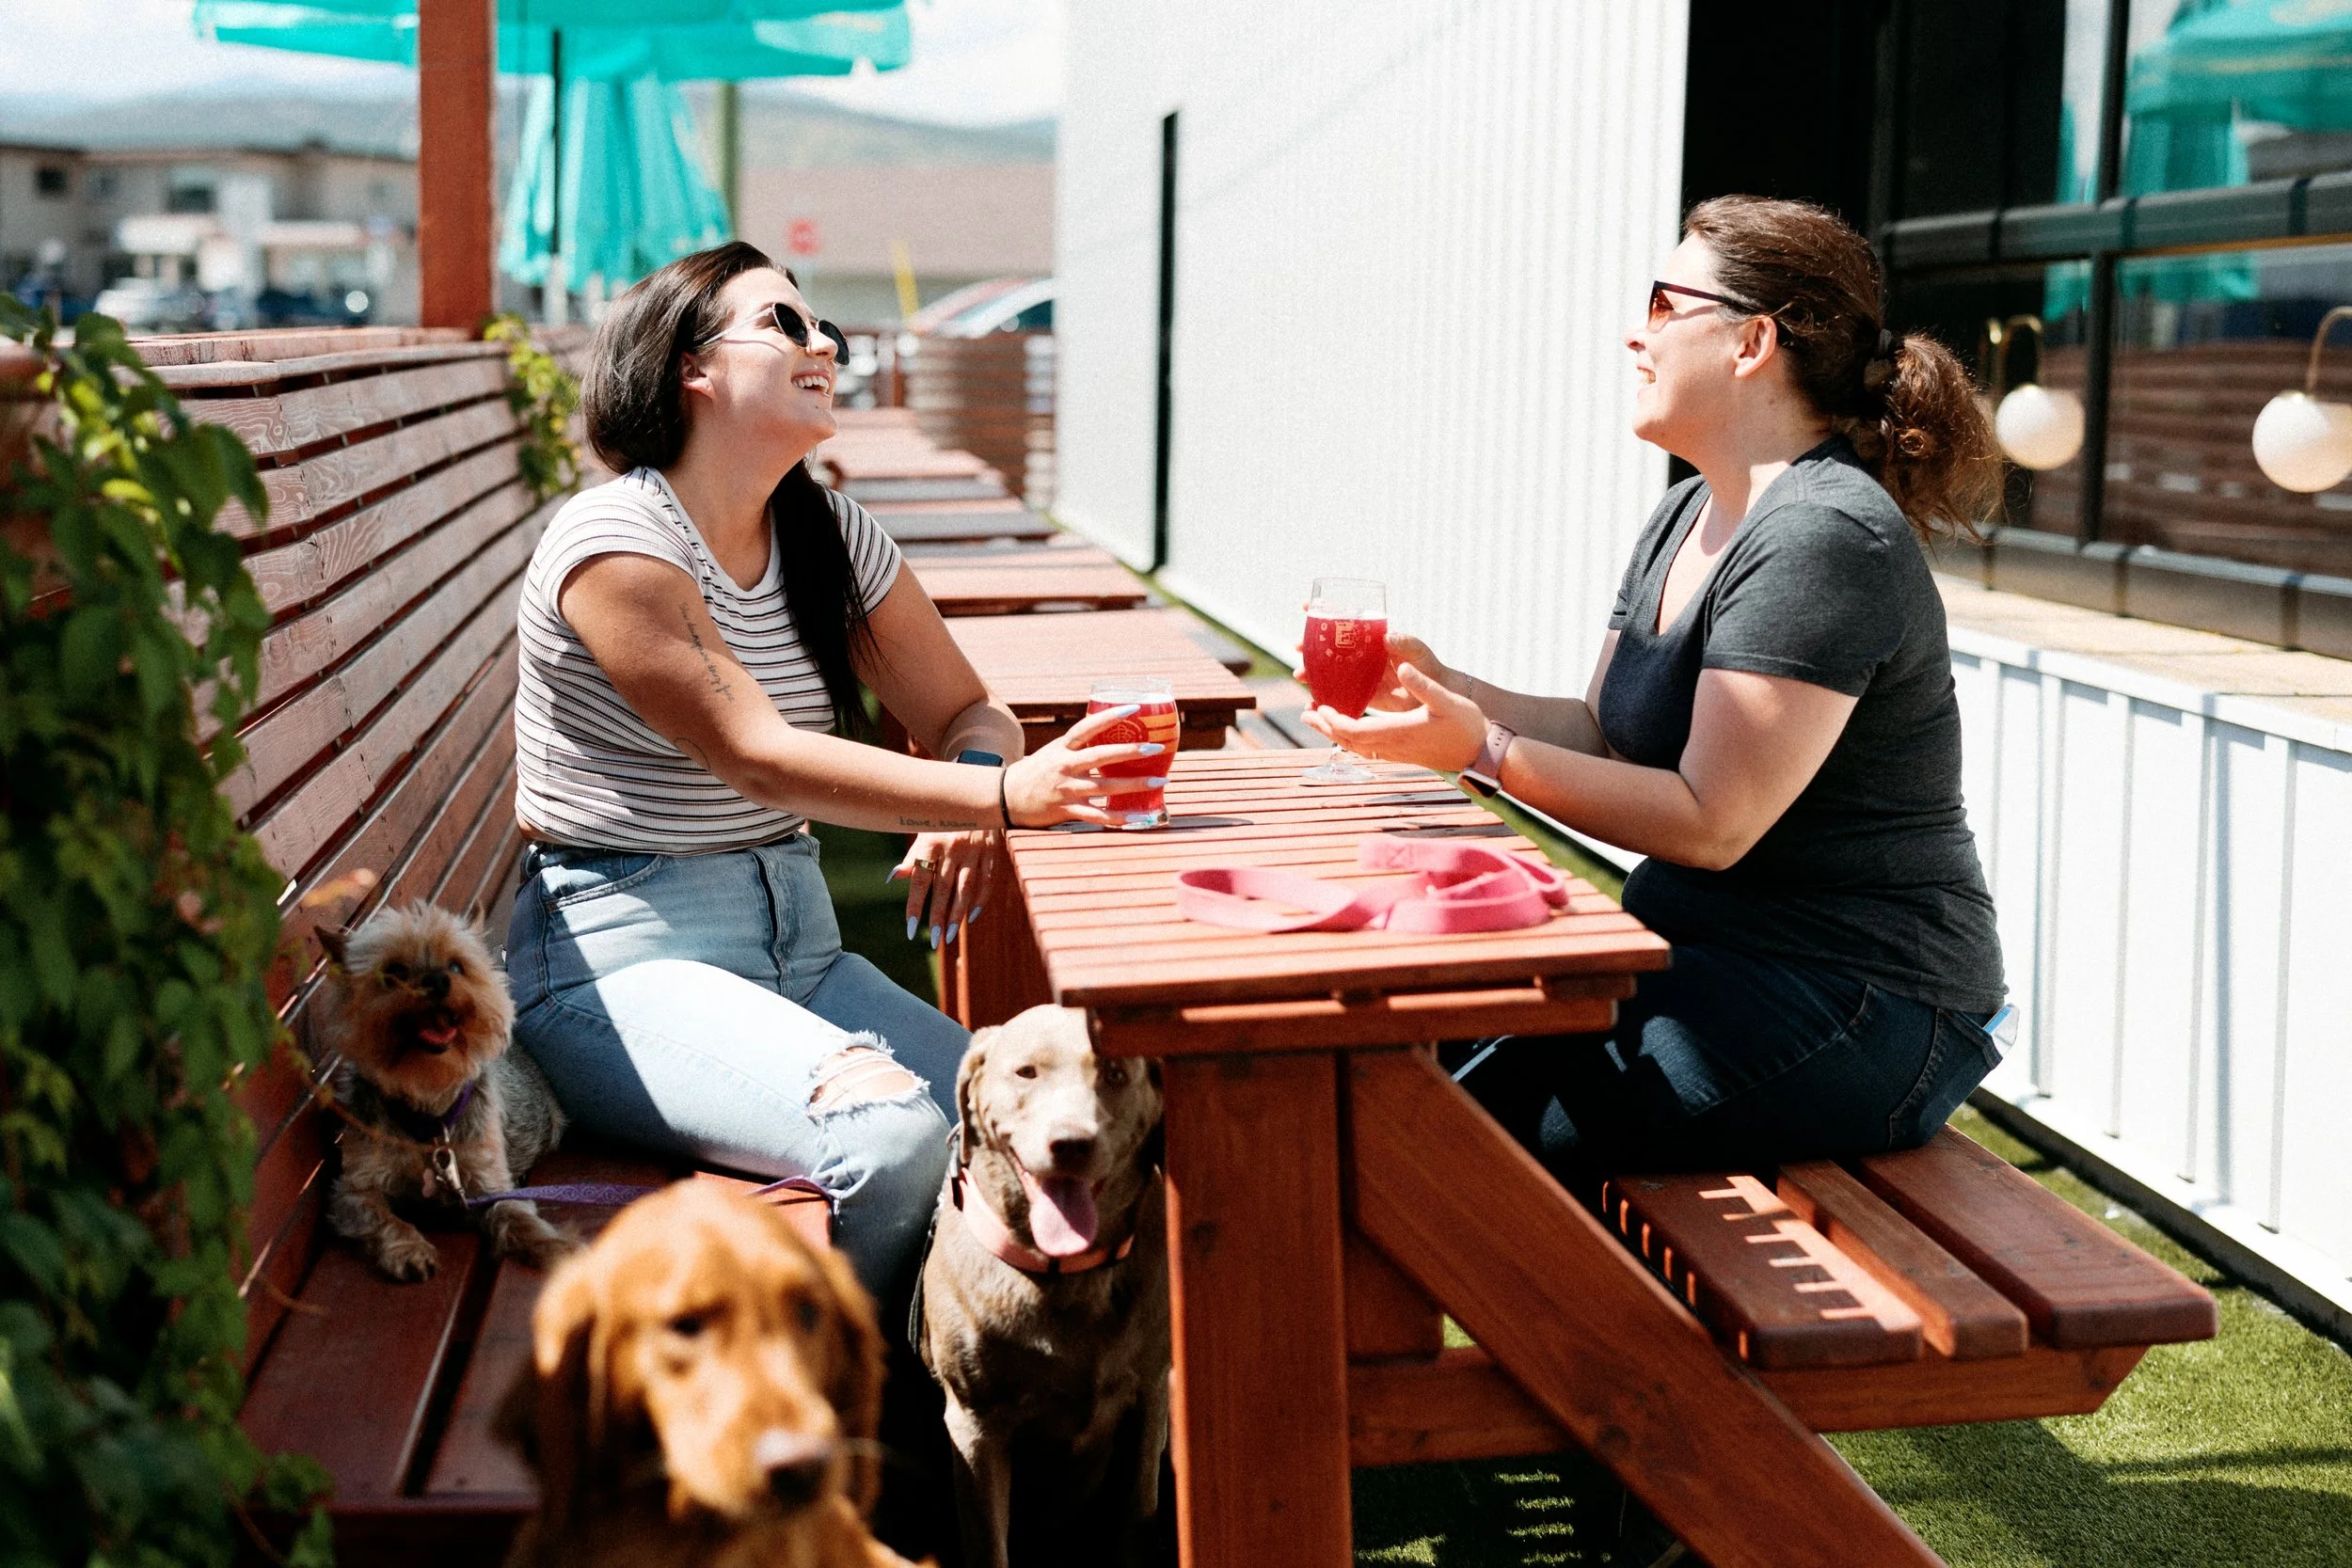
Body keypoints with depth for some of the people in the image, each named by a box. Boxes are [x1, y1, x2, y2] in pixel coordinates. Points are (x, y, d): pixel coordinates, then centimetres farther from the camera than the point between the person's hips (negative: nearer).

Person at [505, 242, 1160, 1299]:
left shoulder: (836, 538, 9)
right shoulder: (615, 540, -13)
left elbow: (967, 714, 14)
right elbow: (763, 759, -23)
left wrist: (971, 793, -12)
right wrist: (1006, 796, -34)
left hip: (795, 941, 7)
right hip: (620, 960, -6)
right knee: (891, 1136, -31)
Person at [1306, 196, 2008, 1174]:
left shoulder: (1824, 539, -18)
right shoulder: (1685, 519, 14)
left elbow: (1709, 821, -21)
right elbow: (1602, 736, 14)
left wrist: (1481, 751, -21)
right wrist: (1445, 689, -1)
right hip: (1703, 952, 9)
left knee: (1473, 1136, -21)